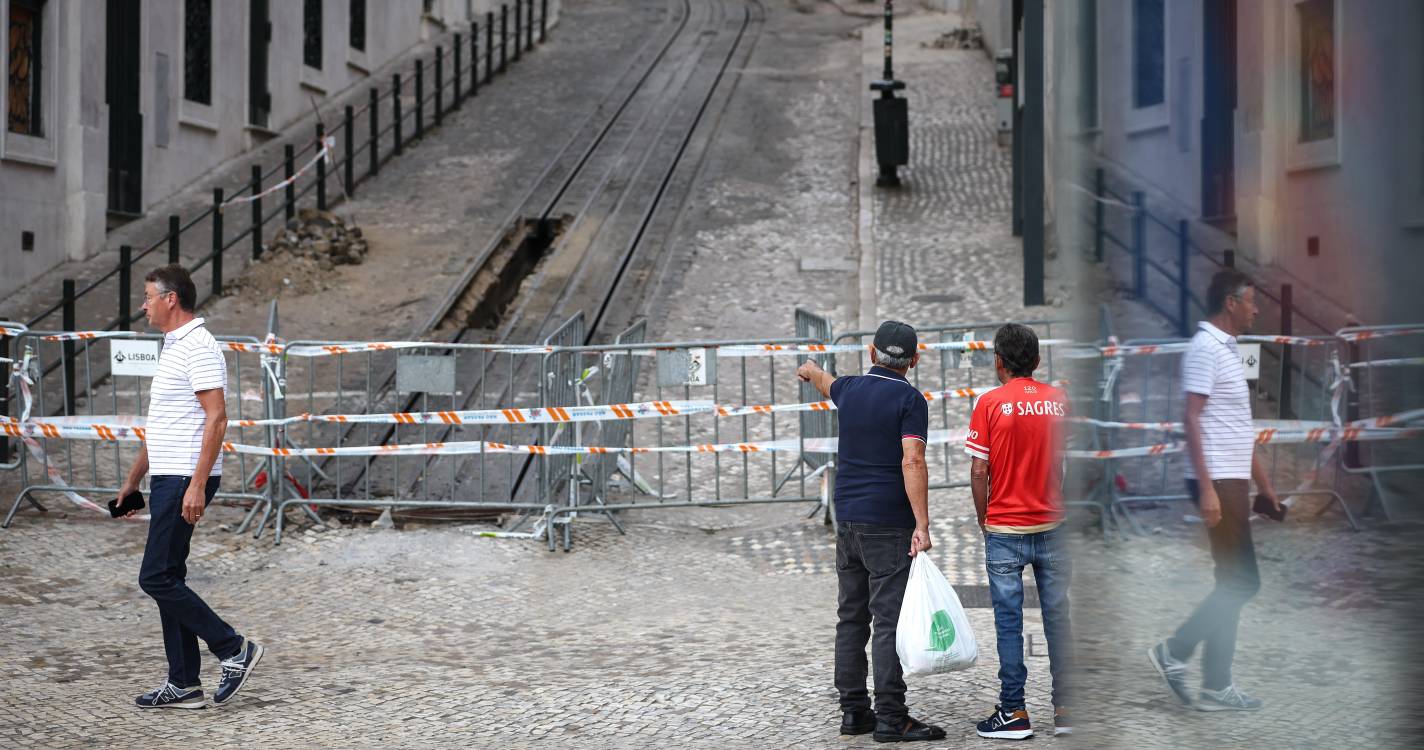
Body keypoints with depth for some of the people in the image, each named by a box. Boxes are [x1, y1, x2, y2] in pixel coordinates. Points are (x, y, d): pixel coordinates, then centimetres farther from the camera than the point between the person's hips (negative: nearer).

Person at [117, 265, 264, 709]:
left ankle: (234, 651, -1)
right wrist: (134, 477, 28)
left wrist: (197, 485, -26)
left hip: (186, 481, -10)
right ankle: (183, 686, 13)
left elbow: (216, 418, -22)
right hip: (168, 480, 10)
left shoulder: (198, 347, -15)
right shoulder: (174, 346, 17)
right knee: (166, 579, 9)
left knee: (157, 579, -9)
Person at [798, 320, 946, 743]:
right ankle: (891, 719, -8)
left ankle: (853, 711, 12)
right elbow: (912, 462, -19)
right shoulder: (909, 399, -9)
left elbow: (825, 383, 35)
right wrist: (922, 525, -21)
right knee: (890, 621, -7)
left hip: (847, 521, 6)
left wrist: (810, 371, 59)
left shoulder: (849, 389, 10)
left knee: (851, 618, 10)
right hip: (889, 526, -6)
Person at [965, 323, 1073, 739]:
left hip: (1005, 530, -3)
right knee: (1058, 617, 8)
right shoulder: (1060, 401, 2)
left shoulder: (990, 403, -7)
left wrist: (983, 518, 5)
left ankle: (1014, 713, 4)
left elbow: (979, 470, -8)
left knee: (1009, 621, 2)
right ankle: (1065, 710, 10)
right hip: (1053, 527, 3)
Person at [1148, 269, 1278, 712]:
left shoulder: (1227, 350, 19)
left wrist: (1263, 483, 25)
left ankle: (1216, 688, 9)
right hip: (1218, 481, -10)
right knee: (1240, 582, -10)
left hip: (1233, 481, 10)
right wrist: (1207, 488, -23)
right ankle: (1174, 652, -1)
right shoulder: (1205, 348, -11)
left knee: (1236, 584, 8)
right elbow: (1192, 420, -18)